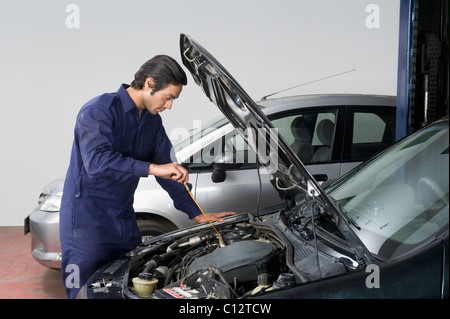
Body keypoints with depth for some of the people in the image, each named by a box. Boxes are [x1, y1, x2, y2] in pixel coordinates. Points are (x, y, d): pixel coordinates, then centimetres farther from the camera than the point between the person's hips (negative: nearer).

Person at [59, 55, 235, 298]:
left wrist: (196, 214, 8)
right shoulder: (99, 111, -15)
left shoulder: (152, 121, 9)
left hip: (125, 222, 8)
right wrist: (152, 168, -36)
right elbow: (97, 161, -31)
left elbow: (167, 167, 13)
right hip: (87, 220, -7)